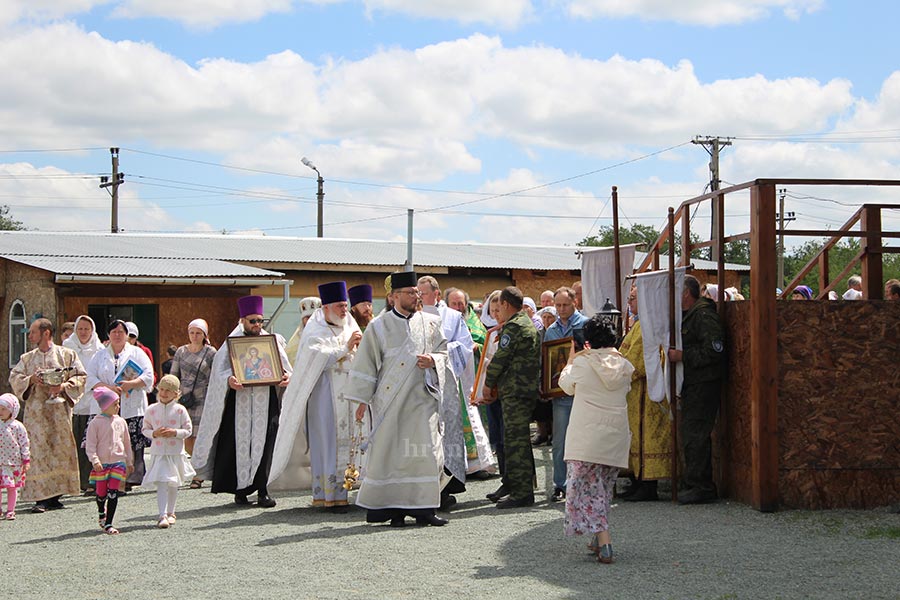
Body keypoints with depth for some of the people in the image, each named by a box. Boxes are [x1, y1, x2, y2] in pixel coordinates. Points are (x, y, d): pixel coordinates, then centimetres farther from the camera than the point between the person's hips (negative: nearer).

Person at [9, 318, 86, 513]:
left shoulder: (67, 355, 7)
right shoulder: (27, 358, 16)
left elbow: (81, 377, 2)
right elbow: (14, 377, 8)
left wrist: (64, 386, -15)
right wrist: (31, 379, -11)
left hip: (59, 410, -1)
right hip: (35, 412, 1)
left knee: (60, 450, -2)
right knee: (38, 451, -7)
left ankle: (54, 496, 4)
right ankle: (41, 498, -10)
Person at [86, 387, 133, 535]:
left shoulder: (120, 422, 7)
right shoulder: (95, 423, -5)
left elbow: (127, 443, 16)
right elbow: (90, 445, -7)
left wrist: (130, 462, 19)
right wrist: (95, 460, -20)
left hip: (118, 462, 2)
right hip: (102, 463, -2)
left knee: (113, 493, -6)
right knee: (101, 493, 7)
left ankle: (108, 524, -2)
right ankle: (101, 513, 40)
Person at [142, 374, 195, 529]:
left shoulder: (180, 410, -3)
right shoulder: (152, 410, 1)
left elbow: (188, 430, 0)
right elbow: (145, 429, 7)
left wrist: (175, 432, -18)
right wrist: (154, 433, -13)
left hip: (175, 453, 1)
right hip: (158, 453, -1)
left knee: (173, 485, 14)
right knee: (161, 484, -11)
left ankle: (170, 513, 30)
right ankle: (163, 515, -15)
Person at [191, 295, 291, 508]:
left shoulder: (272, 341, 13)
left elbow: (285, 368, 9)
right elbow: (220, 371, -3)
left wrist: (287, 377, -14)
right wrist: (229, 380, -25)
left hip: (266, 402, 1)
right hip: (239, 401, -1)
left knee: (264, 444, -5)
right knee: (239, 443, -3)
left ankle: (262, 490, -2)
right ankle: (240, 489, 6)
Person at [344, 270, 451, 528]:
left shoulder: (430, 323, 10)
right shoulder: (379, 327, 3)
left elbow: (443, 351, 14)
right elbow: (367, 363, 3)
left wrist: (433, 361, -9)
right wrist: (363, 399, -1)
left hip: (422, 398, 2)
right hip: (390, 399, -2)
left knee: (426, 450, -4)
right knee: (391, 452, -2)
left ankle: (423, 508, 3)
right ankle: (393, 509, 5)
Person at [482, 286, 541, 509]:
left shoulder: (513, 327, -13)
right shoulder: (529, 324, 19)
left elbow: (500, 358, -13)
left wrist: (488, 383, 0)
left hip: (515, 391, -10)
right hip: (529, 389, 10)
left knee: (516, 440, -9)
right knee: (516, 438, 17)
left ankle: (522, 492, -10)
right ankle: (512, 483, 25)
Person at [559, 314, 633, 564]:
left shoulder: (582, 363, -6)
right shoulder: (624, 365, 3)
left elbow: (566, 385, 12)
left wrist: (570, 362, 32)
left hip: (587, 436, -4)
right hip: (617, 435, 5)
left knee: (587, 487, -1)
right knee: (604, 488, 19)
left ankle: (604, 543, -15)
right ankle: (599, 539, 26)